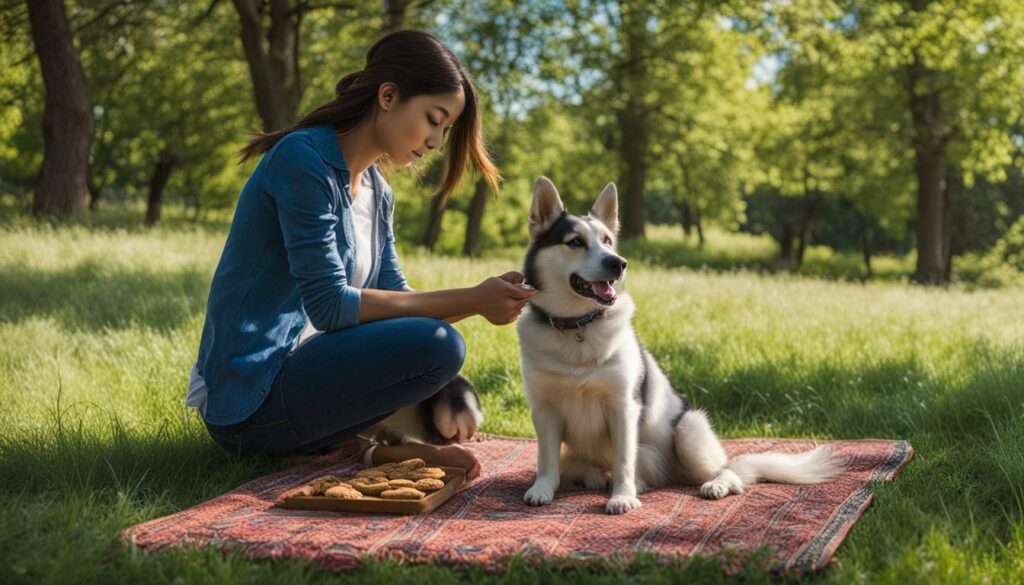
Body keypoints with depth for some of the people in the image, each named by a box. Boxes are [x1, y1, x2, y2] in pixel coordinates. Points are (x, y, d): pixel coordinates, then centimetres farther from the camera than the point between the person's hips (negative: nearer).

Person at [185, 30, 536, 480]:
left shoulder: (377, 193, 12)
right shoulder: (304, 160, -15)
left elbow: (395, 297, 9)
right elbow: (329, 305, -20)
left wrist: (481, 299, -8)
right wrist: (469, 299, -20)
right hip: (249, 398, -9)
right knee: (438, 346, -24)